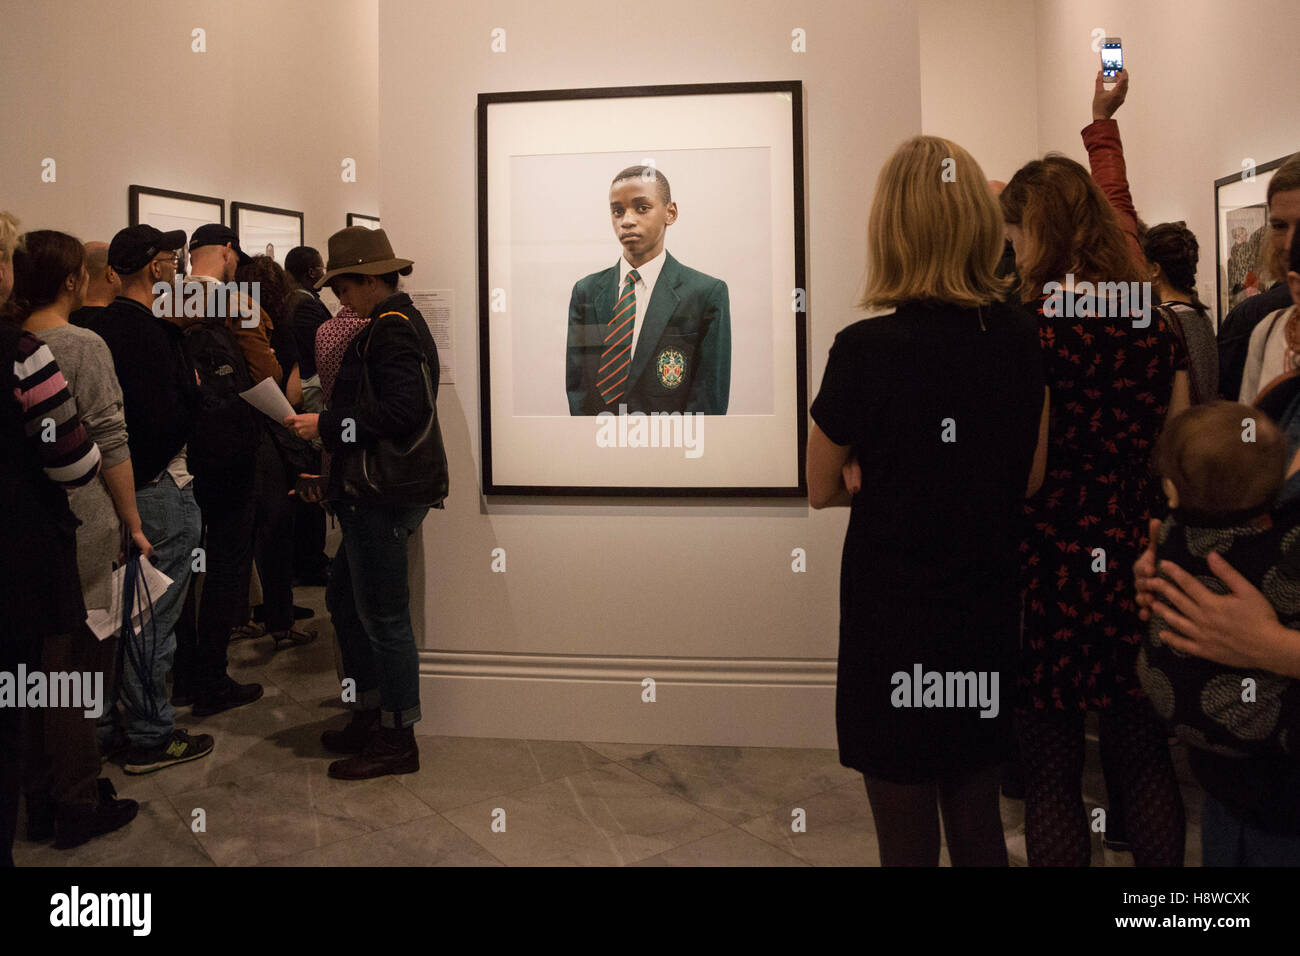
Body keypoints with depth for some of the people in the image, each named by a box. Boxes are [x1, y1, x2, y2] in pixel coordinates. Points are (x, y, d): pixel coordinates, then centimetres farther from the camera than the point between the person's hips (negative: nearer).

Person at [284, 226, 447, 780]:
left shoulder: (391, 329, -14)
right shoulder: (398, 323, 17)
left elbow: (404, 411, -26)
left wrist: (327, 425, -19)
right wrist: (339, 470, 18)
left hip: (384, 498, -11)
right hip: (377, 492, 11)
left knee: (383, 615, -2)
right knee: (344, 599, 19)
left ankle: (398, 739, 11)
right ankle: (372, 713, 30)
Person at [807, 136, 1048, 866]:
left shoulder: (866, 350, -18)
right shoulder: (1021, 338, -3)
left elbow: (822, 490, -5)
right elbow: (1030, 477, 8)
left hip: (893, 619, -5)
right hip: (990, 608, 5)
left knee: (909, 836, 11)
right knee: (978, 824, 21)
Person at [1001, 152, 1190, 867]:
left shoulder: (1029, 331, -13)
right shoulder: (1154, 325, 4)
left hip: (1050, 566, -5)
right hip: (1138, 560, 6)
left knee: (1051, 776, 8)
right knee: (1143, 761, 18)